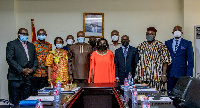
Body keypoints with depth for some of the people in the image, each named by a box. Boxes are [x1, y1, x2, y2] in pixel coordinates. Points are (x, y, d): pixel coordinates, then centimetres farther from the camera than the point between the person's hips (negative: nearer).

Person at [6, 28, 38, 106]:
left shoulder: (31, 45, 17)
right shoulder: (11, 44, 0)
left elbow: (35, 59, 16)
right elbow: (10, 59, -10)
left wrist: (33, 69, -3)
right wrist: (21, 70, -15)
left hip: (28, 77, 5)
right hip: (16, 77, -4)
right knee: (15, 102, 0)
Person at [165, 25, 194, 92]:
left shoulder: (187, 43, 3)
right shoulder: (167, 43, 10)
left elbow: (190, 60, 0)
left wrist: (189, 75, -8)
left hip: (181, 73, -2)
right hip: (170, 73, 2)